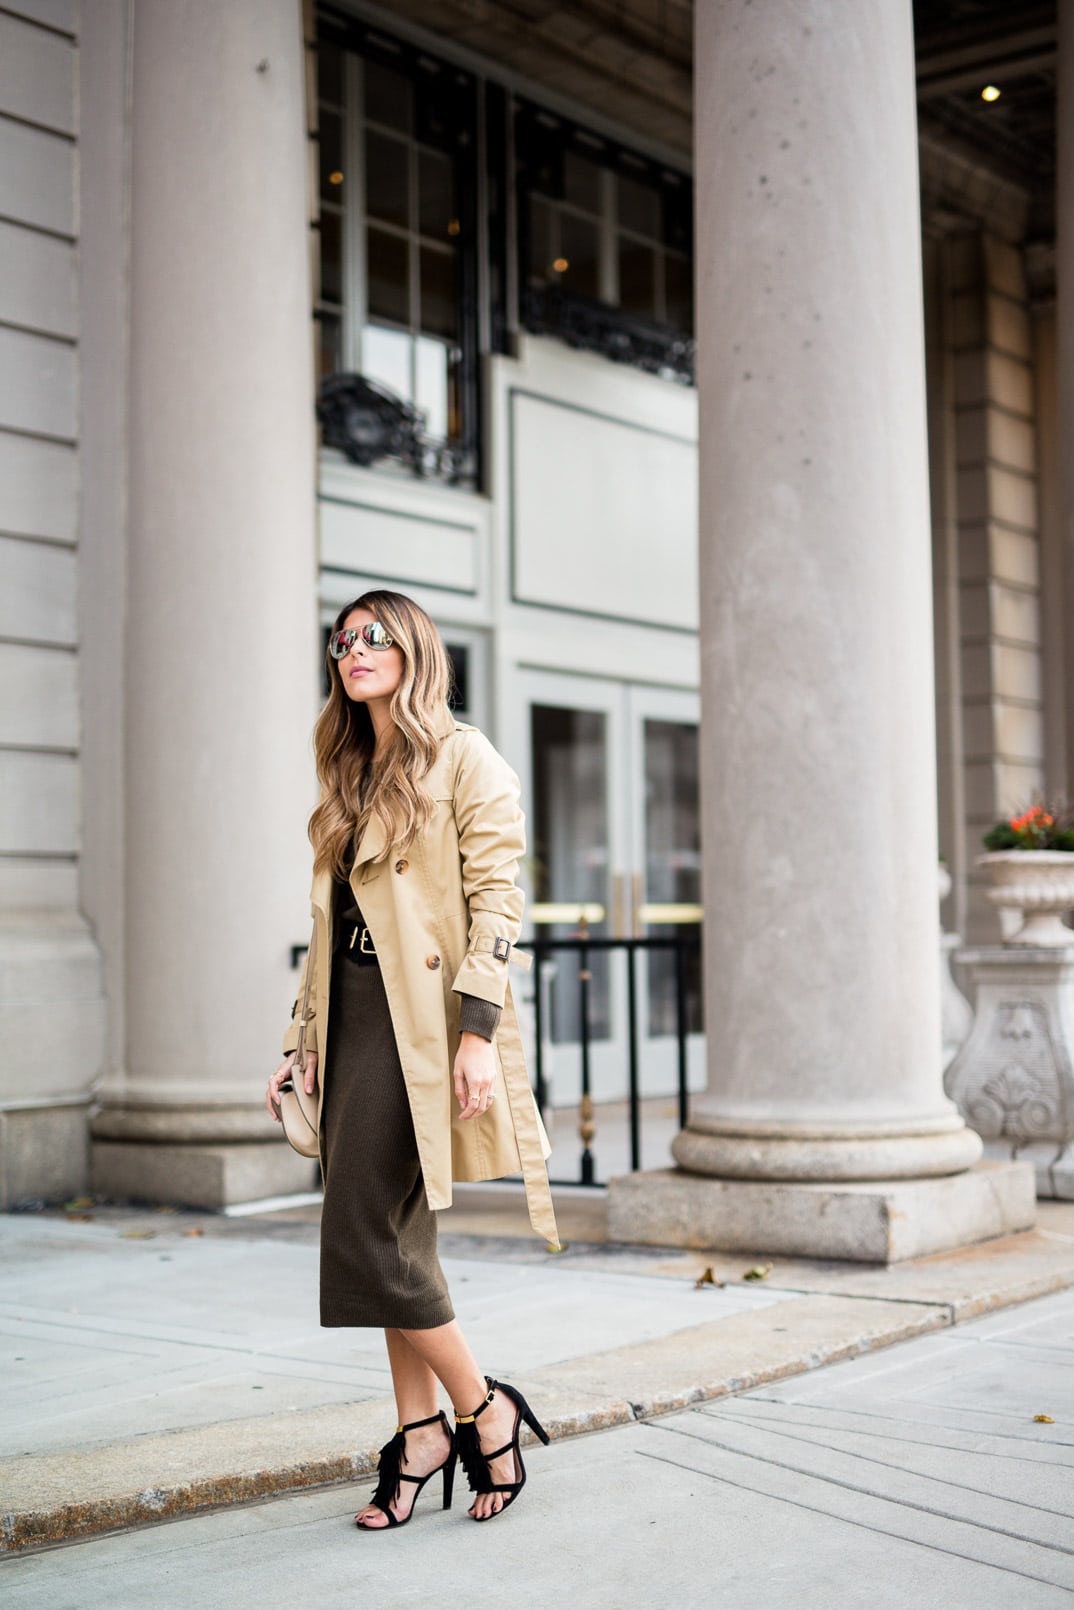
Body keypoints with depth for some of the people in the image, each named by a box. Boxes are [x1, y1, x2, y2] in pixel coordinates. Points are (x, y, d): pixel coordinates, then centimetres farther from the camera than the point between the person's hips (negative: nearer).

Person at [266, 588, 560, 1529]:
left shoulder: (463, 759, -3)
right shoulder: (351, 777, 19)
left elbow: (497, 899, -11)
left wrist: (478, 1031, -19)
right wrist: (304, 1043, 16)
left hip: (424, 1020, -7)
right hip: (355, 1021, 8)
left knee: (365, 1237, -11)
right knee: (392, 1240, 7)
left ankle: (484, 1413, 5)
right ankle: (419, 1434, 15)